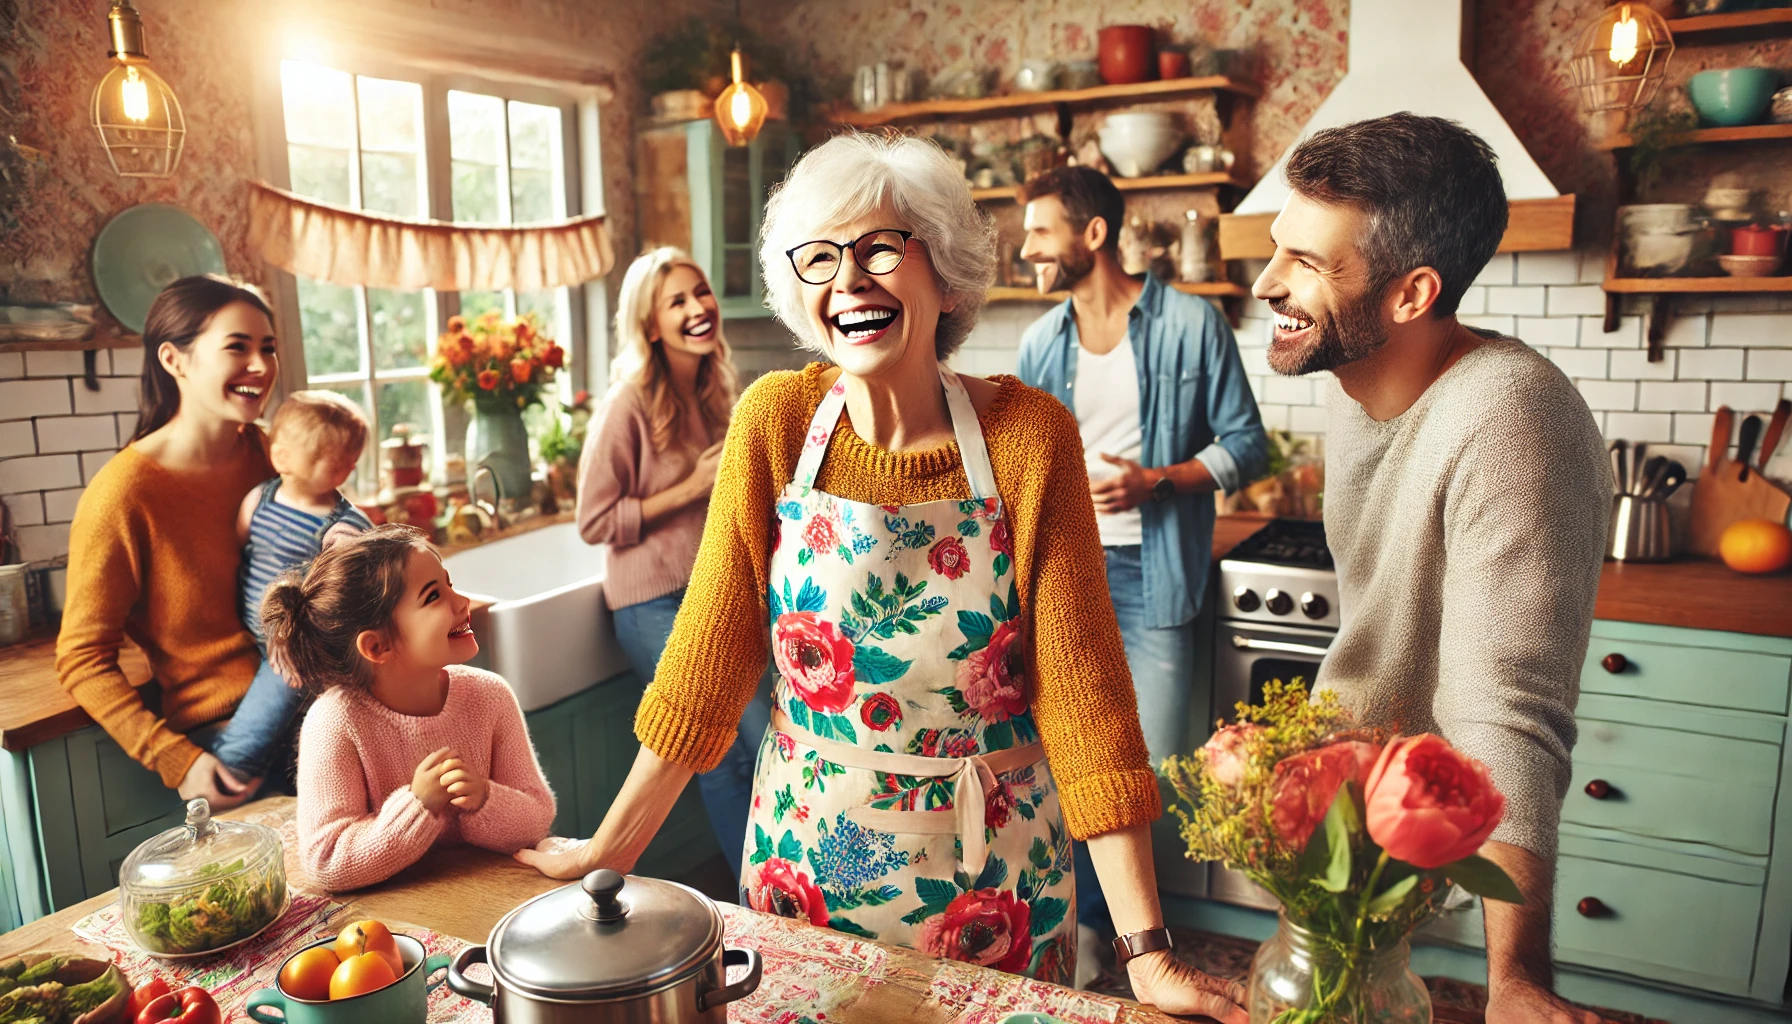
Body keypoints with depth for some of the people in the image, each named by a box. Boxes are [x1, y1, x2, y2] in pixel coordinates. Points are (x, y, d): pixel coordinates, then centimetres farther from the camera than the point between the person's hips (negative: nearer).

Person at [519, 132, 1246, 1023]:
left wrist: (1146, 948, -18)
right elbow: (711, 650, -6)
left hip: (990, 867, -1)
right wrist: (609, 848, -5)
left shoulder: (1028, 434, -15)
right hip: (804, 848, 2)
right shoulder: (776, 420, -10)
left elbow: (1078, 680, -15)